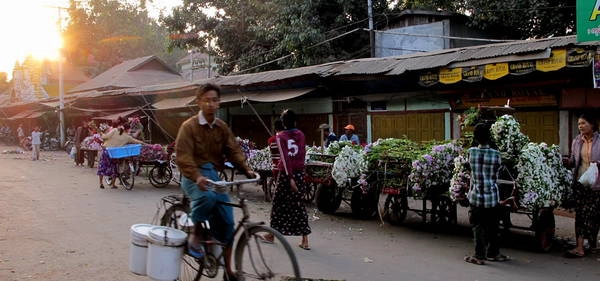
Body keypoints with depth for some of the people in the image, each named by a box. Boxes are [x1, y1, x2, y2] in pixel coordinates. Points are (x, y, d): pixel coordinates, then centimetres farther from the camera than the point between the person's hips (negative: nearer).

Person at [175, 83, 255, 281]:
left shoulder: (222, 127, 9)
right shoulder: (189, 126, -9)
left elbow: (233, 150, 2)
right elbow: (183, 156, -19)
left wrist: (246, 169, -17)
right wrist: (197, 176, -36)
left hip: (214, 175, 5)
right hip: (194, 176, -5)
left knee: (227, 222, -1)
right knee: (207, 196, -40)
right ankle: (197, 234, -12)